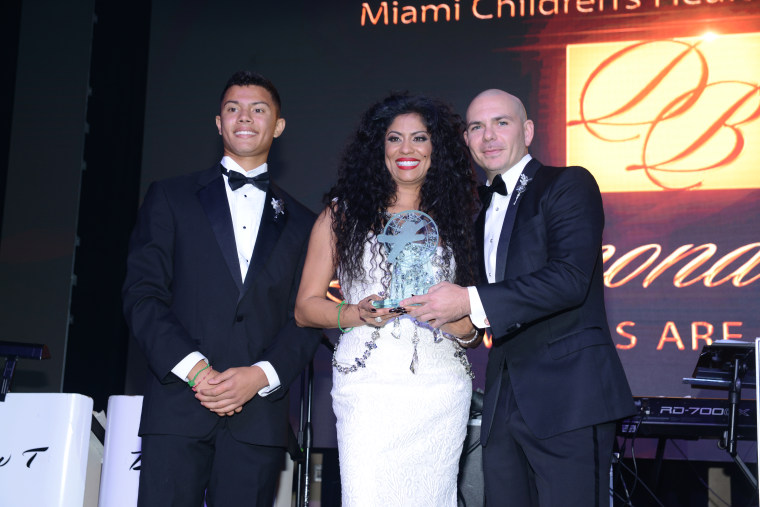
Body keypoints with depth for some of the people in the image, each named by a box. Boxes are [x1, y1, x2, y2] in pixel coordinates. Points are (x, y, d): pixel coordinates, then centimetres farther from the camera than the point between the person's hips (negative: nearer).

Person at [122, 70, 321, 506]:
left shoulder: (301, 222, 16)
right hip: (178, 407, -1)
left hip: (260, 414, 1)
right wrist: (194, 368, -11)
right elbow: (142, 294, 2)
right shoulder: (170, 198, 11)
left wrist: (261, 375, -8)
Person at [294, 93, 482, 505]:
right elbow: (305, 306, 6)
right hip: (370, 388, -2)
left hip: (443, 392, 3)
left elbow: (472, 327, 17)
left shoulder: (451, 219, 15)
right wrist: (357, 314, -13)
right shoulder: (344, 212, 9)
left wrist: (458, 321, -6)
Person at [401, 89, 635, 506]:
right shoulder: (479, 208, 19)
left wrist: (470, 302, -19)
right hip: (504, 404, 7)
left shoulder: (569, 185, -3)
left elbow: (570, 277, -18)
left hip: (568, 397, -7)